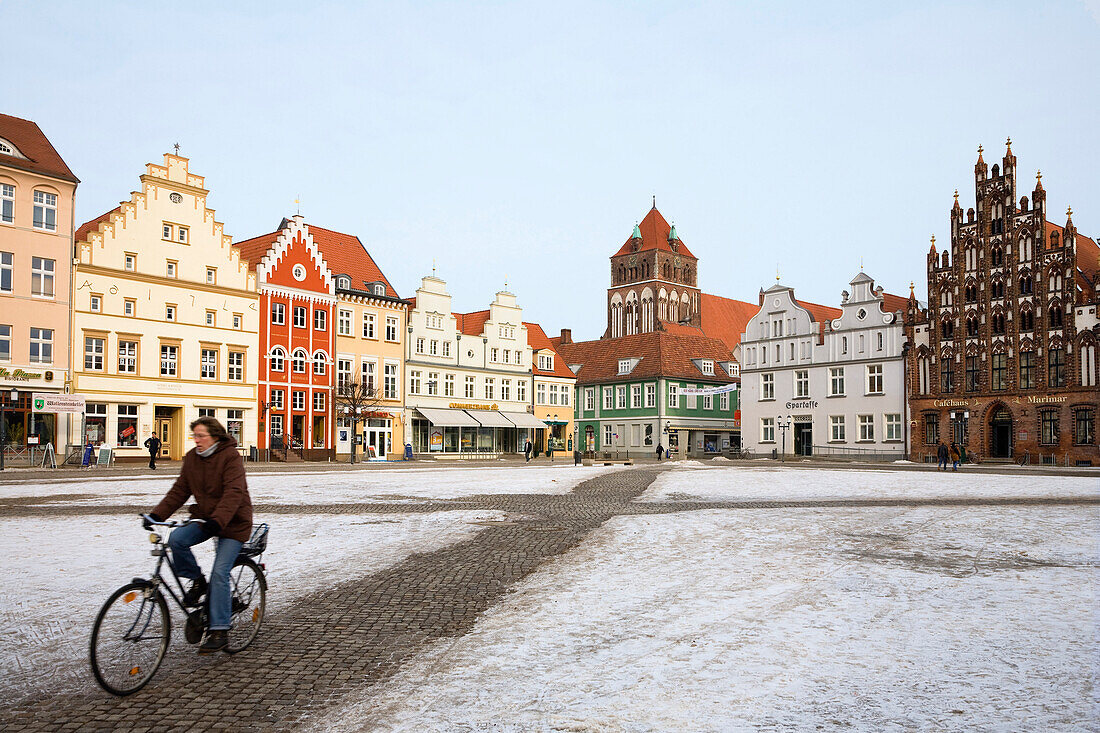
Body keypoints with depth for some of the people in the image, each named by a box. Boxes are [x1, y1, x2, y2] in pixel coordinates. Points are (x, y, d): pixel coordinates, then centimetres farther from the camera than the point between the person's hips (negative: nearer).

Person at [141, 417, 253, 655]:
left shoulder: (231, 456, -17)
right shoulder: (192, 458, 4)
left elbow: (233, 493, -27)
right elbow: (179, 490, 6)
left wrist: (217, 520, -41)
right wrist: (157, 515, -7)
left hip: (232, 522, -6)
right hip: (204, 517, 6)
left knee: (219, 573, -15)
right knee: (176, 539, -23)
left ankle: (219, 631, -7)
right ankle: (196, 581, 3)